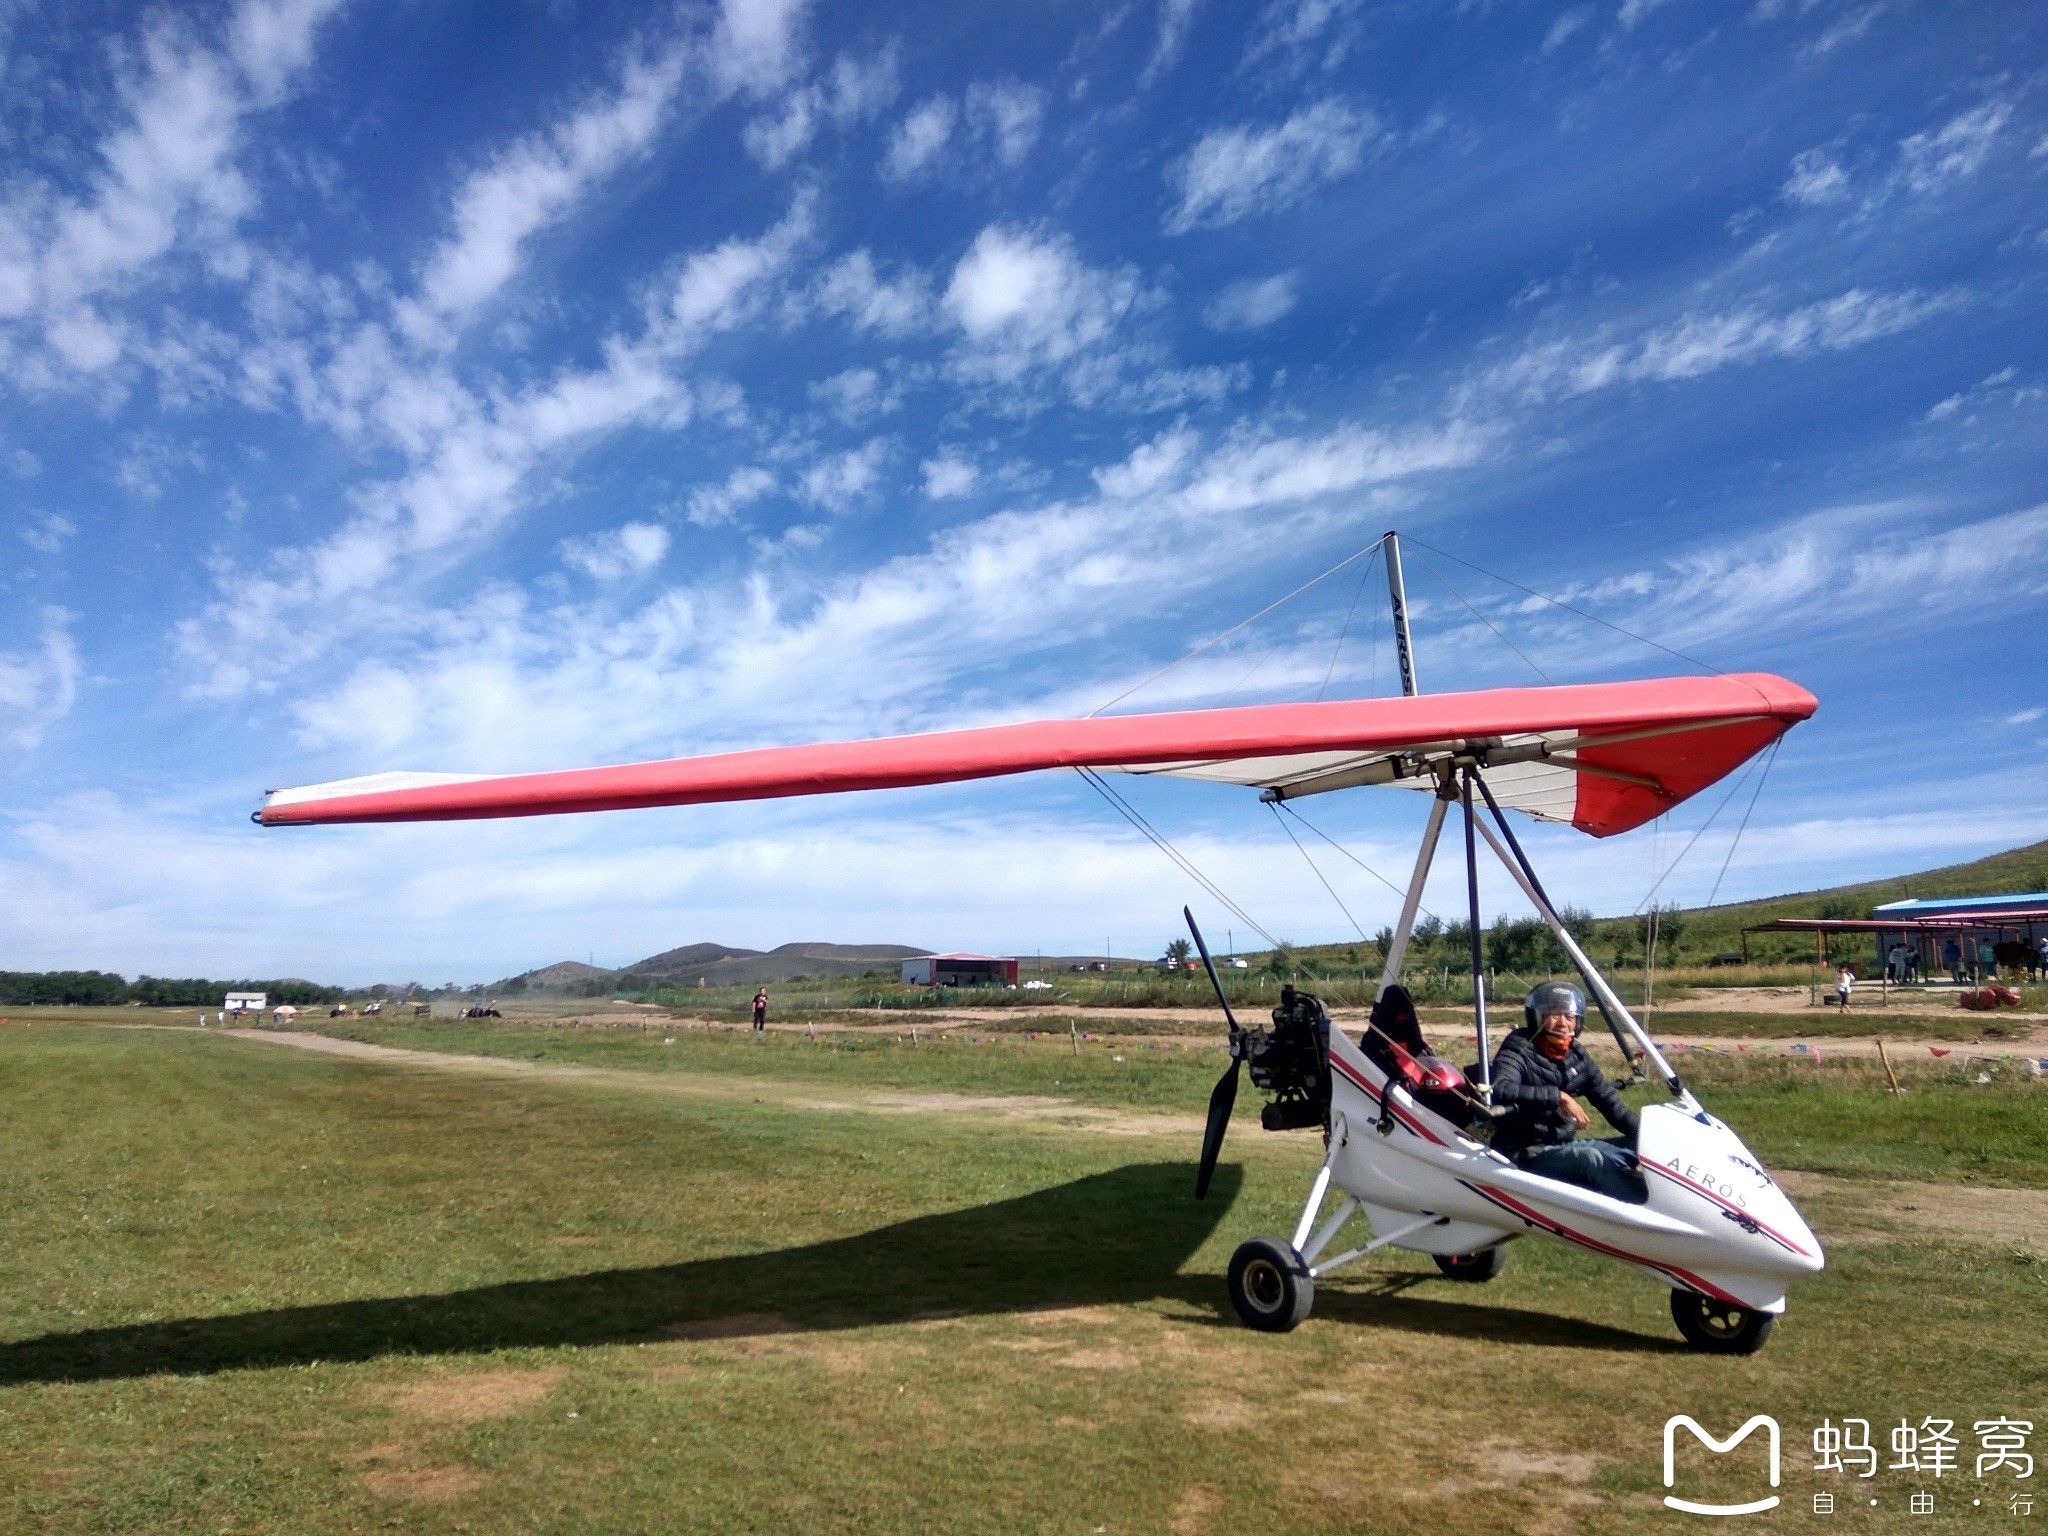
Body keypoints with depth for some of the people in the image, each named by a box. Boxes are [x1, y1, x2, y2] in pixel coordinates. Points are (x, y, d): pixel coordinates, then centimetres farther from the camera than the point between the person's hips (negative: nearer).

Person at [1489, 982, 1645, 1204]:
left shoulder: (1576, 1055, 9)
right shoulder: (1518, 1053, -13)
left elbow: (1609, 1101, 14)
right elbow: (1500, 1091, -34)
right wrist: (1558, 1096, -35)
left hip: (1565, 1147, 9)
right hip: (1527, 1155, -9)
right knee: (1591, 1158, -32)